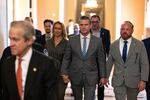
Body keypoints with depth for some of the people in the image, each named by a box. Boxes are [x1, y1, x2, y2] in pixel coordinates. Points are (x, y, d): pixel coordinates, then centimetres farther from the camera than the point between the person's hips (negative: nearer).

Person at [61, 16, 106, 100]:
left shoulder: (98, 41, -1)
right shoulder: (72, 40, 1)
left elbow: (101, 60, 3)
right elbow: (66, 58, 4)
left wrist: (103, 76, 3)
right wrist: (64, 73, -4)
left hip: (91, 77, -1)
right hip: (75, 76, 1)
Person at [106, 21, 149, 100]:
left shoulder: (139, 45, -4)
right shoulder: (113, 45, 3)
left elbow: (144, 64, -5)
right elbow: (109, 63, 10)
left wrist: (143, 80, -12)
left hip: (134, 81, 0)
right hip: (118, 81, 1)